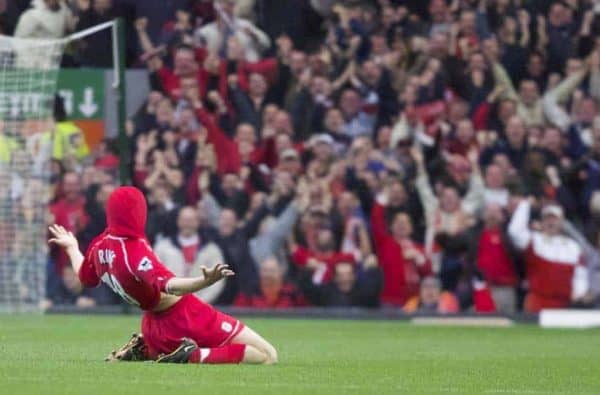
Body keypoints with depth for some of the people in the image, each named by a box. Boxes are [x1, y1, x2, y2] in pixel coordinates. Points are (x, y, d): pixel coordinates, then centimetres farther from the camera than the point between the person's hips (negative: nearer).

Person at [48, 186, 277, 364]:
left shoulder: (100, 246, -4)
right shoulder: (135, 250, -27)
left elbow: (85, 277, 19)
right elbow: (167, 285, -44)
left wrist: (71, 247, 38)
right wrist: (206, 281, -60)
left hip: (156, 326, 9)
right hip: (187, 316, -9)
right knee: (267, 357, -12)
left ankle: (143, 350, 13)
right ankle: (196, 356, -21)